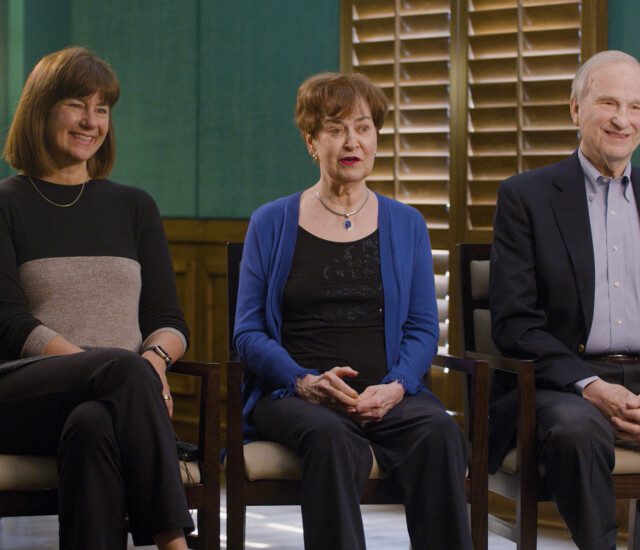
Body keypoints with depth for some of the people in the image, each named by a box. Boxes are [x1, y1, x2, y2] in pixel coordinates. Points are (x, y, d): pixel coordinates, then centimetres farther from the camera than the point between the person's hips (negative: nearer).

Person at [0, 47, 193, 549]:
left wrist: (155, 358, -10)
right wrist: (122, 368, -17)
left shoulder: (133, 207, 22)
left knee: (93, 427, -36)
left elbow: (170, 320, 18)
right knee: (125, 370, -35)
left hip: (113, 399, 2)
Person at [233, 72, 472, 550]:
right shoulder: (271, 224, 10)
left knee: (438, 431, -32)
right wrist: (306, 382, -14)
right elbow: (249, 332, 5)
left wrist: (394, 387, -11)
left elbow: (423, 328, 10)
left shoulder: (406, 225, 16)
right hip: (292, 395, -2)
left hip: (387, 395, 2)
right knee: (333, 438, -37)